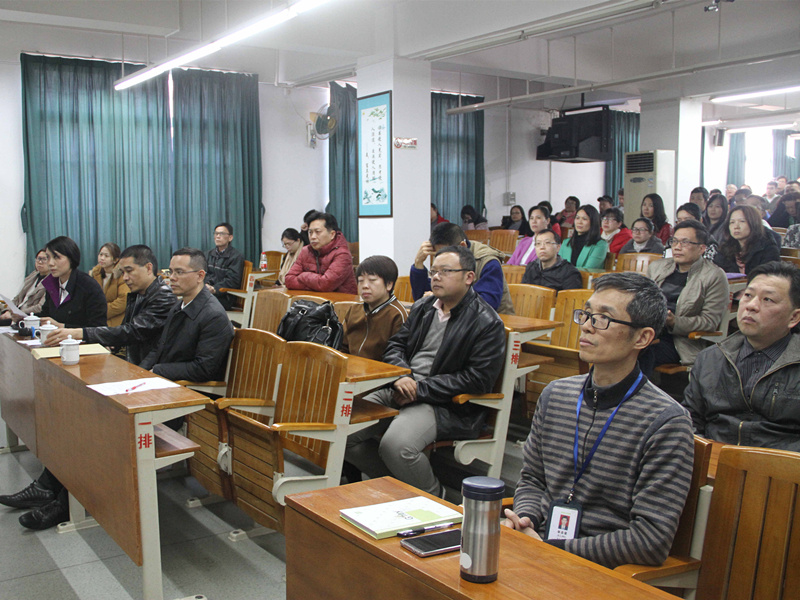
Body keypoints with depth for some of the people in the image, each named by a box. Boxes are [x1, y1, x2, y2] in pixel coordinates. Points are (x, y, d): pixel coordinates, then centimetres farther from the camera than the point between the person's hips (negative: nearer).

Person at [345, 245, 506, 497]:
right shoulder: (422, 307, 15)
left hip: (447, 405, -7)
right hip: (400, 391, 7)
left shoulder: (487, 323, -7)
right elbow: (395, 345, 17)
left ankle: (433, 497, -1)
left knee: (395, 445, -32)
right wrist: (400, 377, -7)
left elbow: (477, 379, -13)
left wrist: (419, 389, -15)